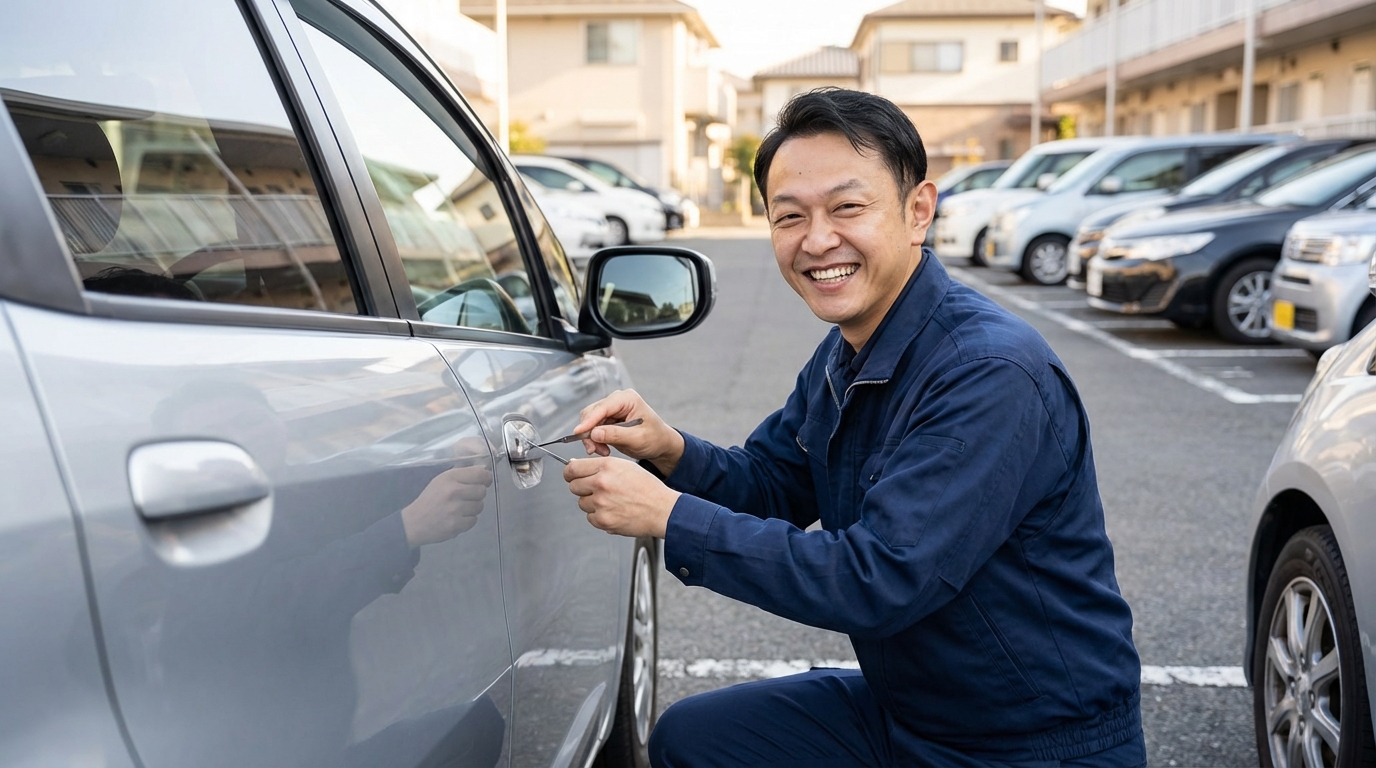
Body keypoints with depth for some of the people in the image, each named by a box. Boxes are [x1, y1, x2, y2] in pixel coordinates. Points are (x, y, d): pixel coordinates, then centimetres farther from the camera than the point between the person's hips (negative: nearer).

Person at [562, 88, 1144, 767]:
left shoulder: (990, 374, -27)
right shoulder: (843, 356, 2)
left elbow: (879, 581, -30)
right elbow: (769, 485, 10)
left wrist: (671, 518, -27)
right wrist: (671, 452, -11)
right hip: (900, 709, 8)